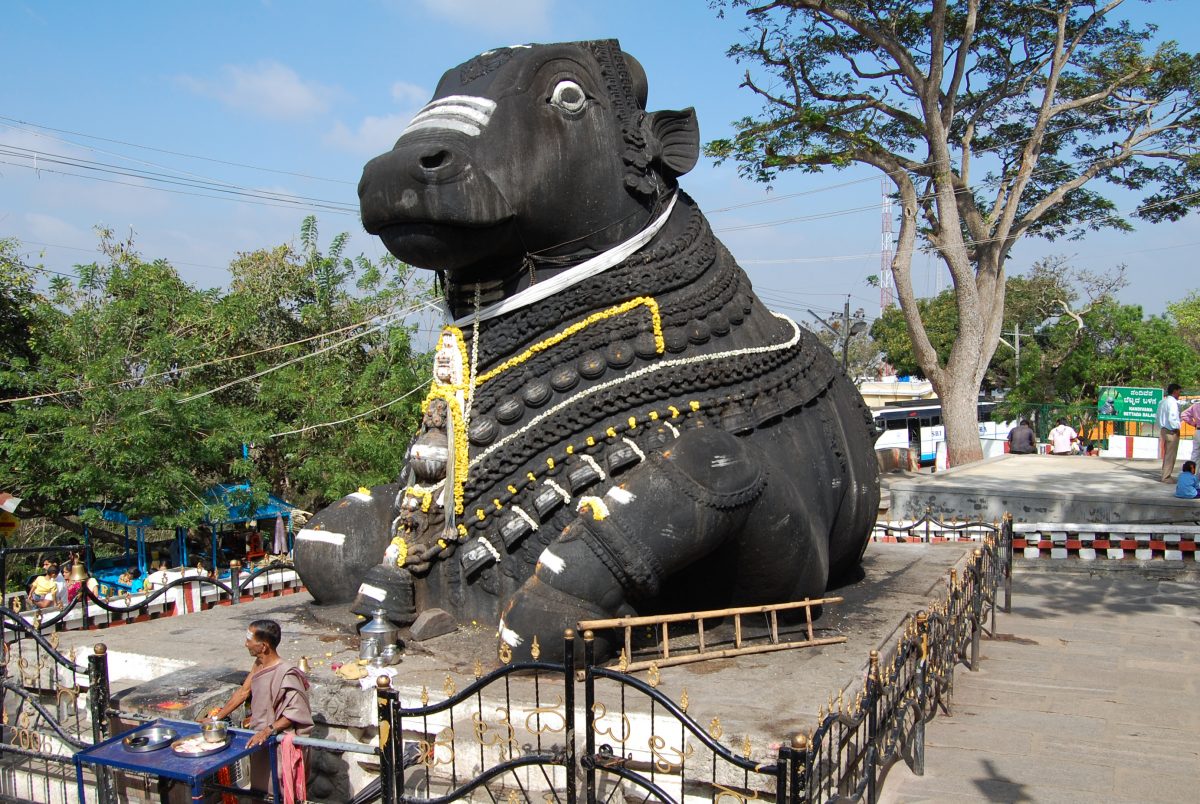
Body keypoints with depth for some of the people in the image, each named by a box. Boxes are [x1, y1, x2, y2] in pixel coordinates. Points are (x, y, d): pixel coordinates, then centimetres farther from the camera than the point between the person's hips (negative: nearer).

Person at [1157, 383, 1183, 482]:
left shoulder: (1162, 402, 11)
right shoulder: (1173, 402, -17)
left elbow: (1157, 417, 17)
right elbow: (1172, 418, -26)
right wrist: (1177, 428, -14)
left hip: (1163, 430, 9)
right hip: (1172, 432, -9)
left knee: (1166, 454, 17)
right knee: (1171, 455, -2)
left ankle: (1164, 475, 24)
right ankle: (1166, 477, 1)